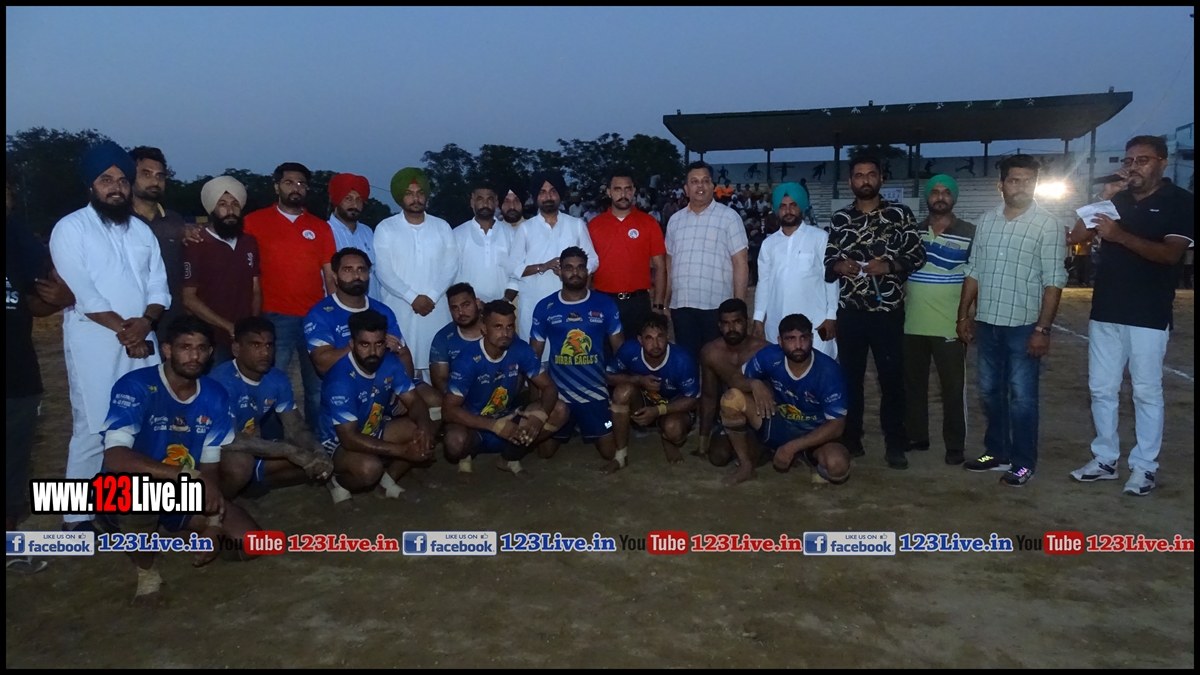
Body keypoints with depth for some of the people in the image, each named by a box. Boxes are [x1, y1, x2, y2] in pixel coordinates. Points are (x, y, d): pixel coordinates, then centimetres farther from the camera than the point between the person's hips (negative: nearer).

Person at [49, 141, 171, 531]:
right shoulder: (71, 228, -2)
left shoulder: (142, 230, 15)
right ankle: (77, 516, 5)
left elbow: (159, 287, 8)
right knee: (92, 429, -5)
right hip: (94, 344, -5)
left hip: (142, 343, 5)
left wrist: (144, 322, -10)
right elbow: (81, 292, -12)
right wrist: (122, 328, -15)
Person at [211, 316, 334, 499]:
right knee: (240, 463, -37)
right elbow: (230, 440, -34)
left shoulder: (278, 379, -5)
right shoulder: (223, 380, -26)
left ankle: (251, 481, 5)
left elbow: (296, 428, -3)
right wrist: (291, 451, -35)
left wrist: (318, 452, -26)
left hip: (255, 449, 7)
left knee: (309, 459, -7)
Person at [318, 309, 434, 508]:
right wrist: (403, 450, -38)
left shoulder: (390, 363, -12)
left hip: (375, 431, 6)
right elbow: (349, 439, -34)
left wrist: (423, 428, -32)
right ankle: (339, 483, -1)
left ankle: (388, 479, 6)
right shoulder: (341, 380, -31)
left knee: (425, 437, -15)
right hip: (339, 442, -6)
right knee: (369, 468, -36)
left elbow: (415, 402, -7)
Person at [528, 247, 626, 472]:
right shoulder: (545, 307, -1)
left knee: (610, 452, -2)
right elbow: (534, 353, 4)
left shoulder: (605, 304, -1)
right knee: (545, 452, 5)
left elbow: (619, 347, 4)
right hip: (558, 393, 1)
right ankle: (568, 431, 39)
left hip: (595, 392, 0)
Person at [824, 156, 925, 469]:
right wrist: (838, 265, -12)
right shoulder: (839, 218, 9)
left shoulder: (900, 214, 2)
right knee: (850, 377, 9)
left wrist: (890, 265, -17)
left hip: (888, 311, -2)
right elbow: (827, 261, 10)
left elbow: (917, 255, -1)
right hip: (850, 312, 2)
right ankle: (850, 439, 21)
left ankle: (894, 445, 12)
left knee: (892, 378, 2)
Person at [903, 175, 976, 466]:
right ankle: (916, 436, 25)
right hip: (911, 324, 3)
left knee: (953, 388, 3)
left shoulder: (970, 233, -1)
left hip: (950, 326, -3)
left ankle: (955, 445, 14)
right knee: (913, 384, 12)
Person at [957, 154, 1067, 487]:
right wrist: (964, 315, 9)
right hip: (988, 322, 5)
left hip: (1024, 325, -5)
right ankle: (997, 452, 27)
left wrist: (1043, 329, -15)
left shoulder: (1048, 225, -7)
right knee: (990, 392, 13)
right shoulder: (986, 220, 7)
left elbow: (1053, 281, -10)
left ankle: (1023, 462, 13)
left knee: (1021, 397, 1)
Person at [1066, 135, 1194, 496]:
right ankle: (1105, 459, 20)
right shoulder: (1116, 200, 13)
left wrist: (1121, 235, -29)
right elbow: (1079, 235, 4)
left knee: (1146, 392, 2)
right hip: (1105, 312, 5)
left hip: (1148, 316, -5)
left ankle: (1144, 466, 12)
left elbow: (1171, 253, -18)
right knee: (1102, 389, 9)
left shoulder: (1180, 201, -4)